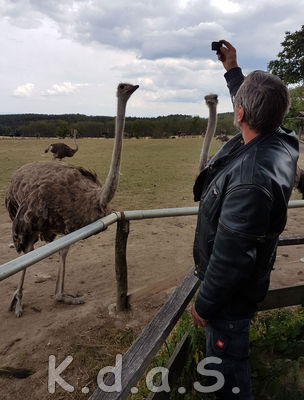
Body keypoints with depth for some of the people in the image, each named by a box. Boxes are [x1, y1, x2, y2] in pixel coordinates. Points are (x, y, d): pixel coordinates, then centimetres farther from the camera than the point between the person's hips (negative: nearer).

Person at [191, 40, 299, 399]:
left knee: (227, 363, 15)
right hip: (248, 278, 10)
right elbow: (253, 106, 14)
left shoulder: (250, 182, -39)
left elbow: (230, 259, -31)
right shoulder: (279, 140, -10)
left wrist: (204, 305, -15)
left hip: (232, 290, -10)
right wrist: (232, 69, 24)